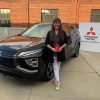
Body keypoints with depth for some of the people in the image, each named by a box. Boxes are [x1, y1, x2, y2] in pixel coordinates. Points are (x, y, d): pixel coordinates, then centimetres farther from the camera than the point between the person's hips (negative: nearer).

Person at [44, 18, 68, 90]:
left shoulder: (63, 33, -2)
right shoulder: (49, 33, -3)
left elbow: (66, 42, 4)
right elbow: (46, 43, 0)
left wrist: (62, 47, -15)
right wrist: (51, 48, -16)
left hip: (60, 53, 2)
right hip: (53, 53, -1)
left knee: (58, 67, 14)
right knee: (55, 67, 1)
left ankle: (55, 79, 33)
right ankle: (58, 81, 6)